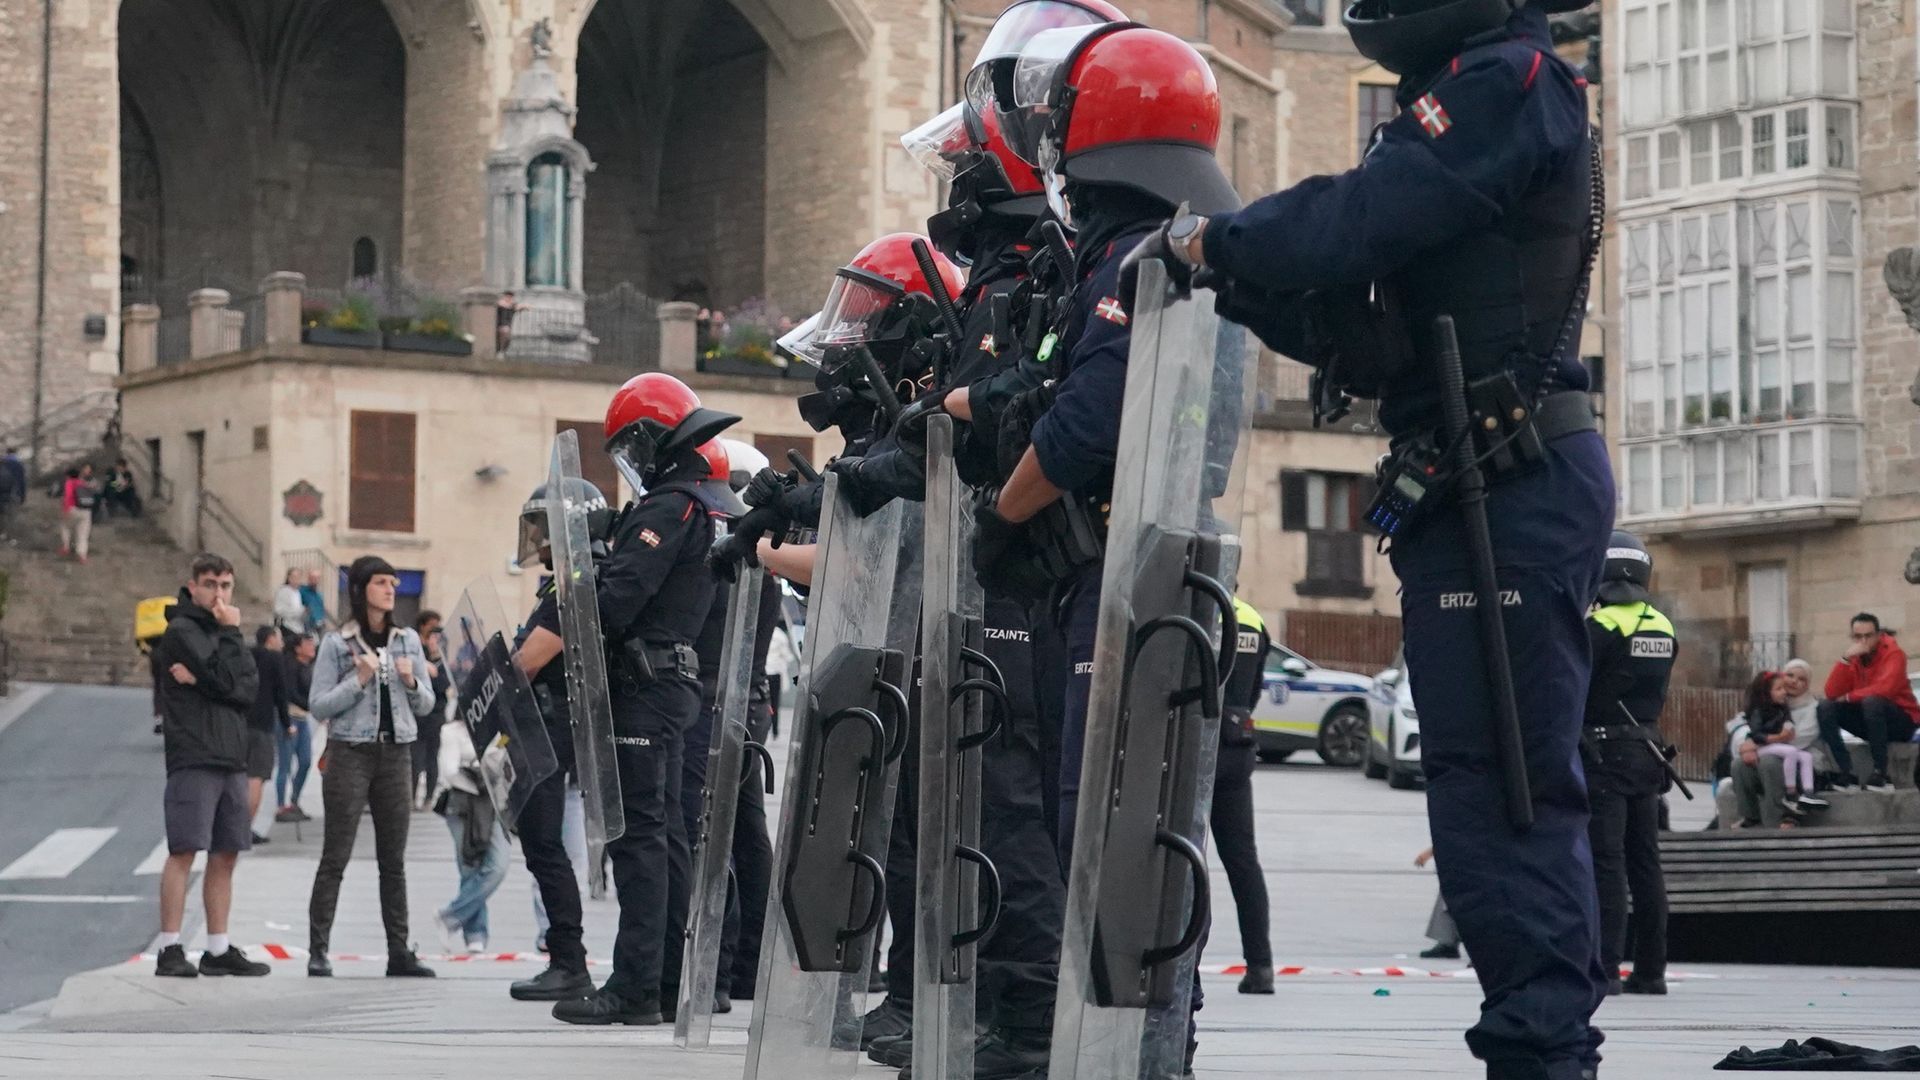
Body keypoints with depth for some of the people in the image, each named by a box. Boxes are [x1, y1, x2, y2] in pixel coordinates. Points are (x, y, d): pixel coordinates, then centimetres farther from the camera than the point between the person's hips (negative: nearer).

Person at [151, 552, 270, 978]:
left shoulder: (221, 632, 20)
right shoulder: (181, 631, -3)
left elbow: (249, 689, 4)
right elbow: (225, 681, -15)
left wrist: (201, 679, -11)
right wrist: (231, 634, -4)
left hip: (231, 760, 8)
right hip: (193, 759, -8)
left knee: (225, 856, 8)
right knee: (183, 851, -9)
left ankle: (218, 950, 13)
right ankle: (170, 949, -9)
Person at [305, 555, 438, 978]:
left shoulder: (408, 641, 12)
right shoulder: (336, 644, -1)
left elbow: (426, 706, 14)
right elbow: (318, 706, -4)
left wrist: (412, 682, -6)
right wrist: (359, 681, -15)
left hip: (396, 753, 4)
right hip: (350, 753, -4)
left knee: (394, 860, 6)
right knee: (335, 858, -4)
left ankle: (399, 952, 8)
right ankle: (318, 951, -3)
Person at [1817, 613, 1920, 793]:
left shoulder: (1893, 654, -14)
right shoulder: (1854, 658, 2)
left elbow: (1885, 689, -30)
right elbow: (1832, 694, -9)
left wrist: (1849, 697, -16)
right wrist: (1846, 659, -20)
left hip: (1902, 722, -6)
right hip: (1869, 723, 6)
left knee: (1871, 701, -35)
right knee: (1826, 708, -13)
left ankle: (1881, 775, -31)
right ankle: (1847, 775, -21)